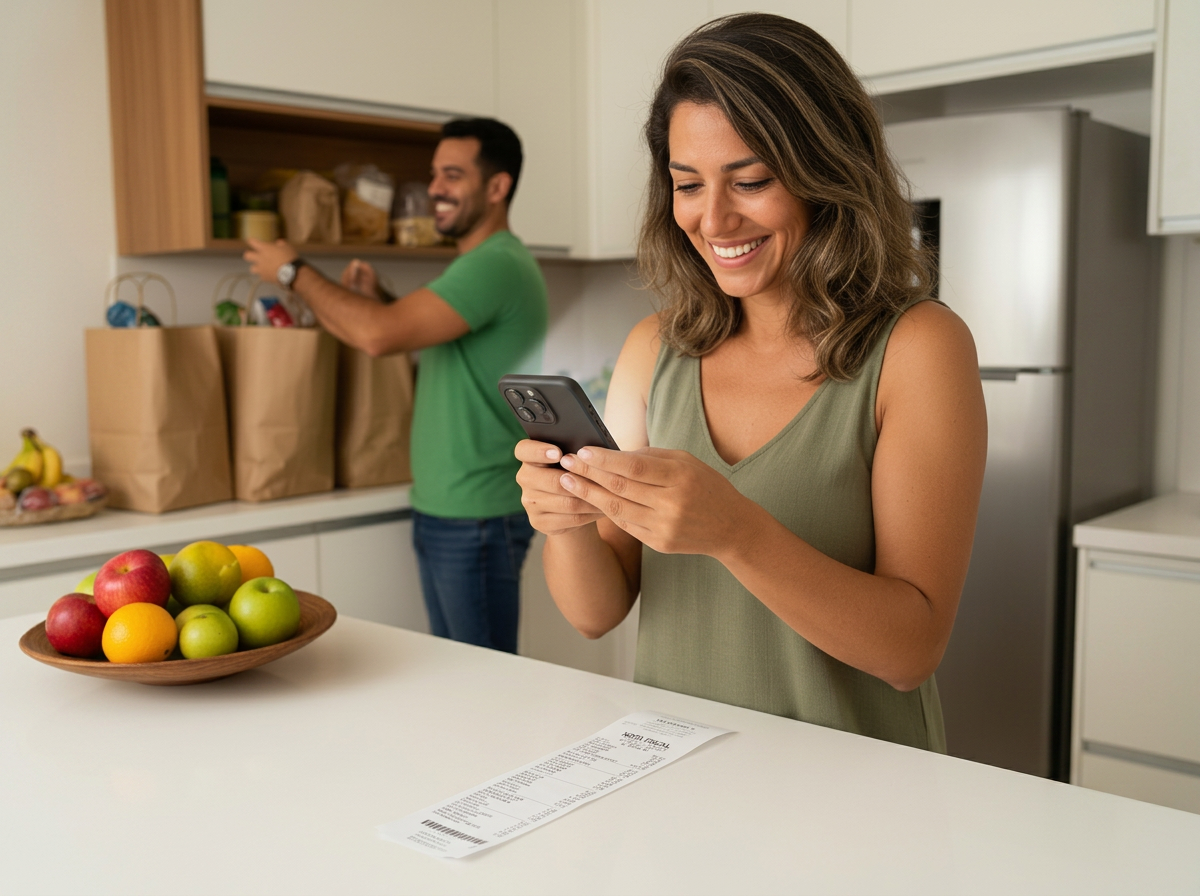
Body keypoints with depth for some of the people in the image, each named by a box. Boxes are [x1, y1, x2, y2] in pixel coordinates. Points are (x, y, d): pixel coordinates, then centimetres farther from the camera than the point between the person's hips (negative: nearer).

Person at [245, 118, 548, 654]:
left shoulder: (496, 266, -18)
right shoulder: (475, 266, 17)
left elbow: (380, 335, -26)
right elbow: (422, 345, 23)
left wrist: (293, 271, -12)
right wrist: (375, 299, 6)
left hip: (476, 518, -10)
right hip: (441, 510, 10)